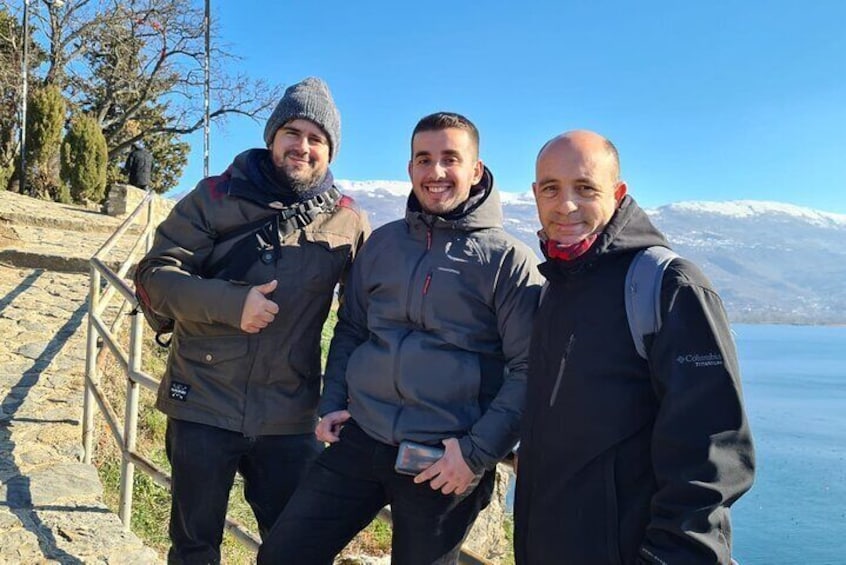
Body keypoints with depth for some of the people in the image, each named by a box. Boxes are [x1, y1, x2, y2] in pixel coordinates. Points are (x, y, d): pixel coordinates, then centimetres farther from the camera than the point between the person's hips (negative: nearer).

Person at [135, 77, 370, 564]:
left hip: (290, 419, 1)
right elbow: (155, 273, -6)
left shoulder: (347, 222, 1)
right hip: (203, 408, 0)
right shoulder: (216, 197, -2)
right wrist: (230, 302, -21)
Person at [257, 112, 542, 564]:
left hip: (444, 463, -4)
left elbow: (527, 370, -9)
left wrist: (478, 451, -15)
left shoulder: (508, 259, -6)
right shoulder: (382, 243, 8)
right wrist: (331, 404, 5)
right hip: (359, 439, 4)